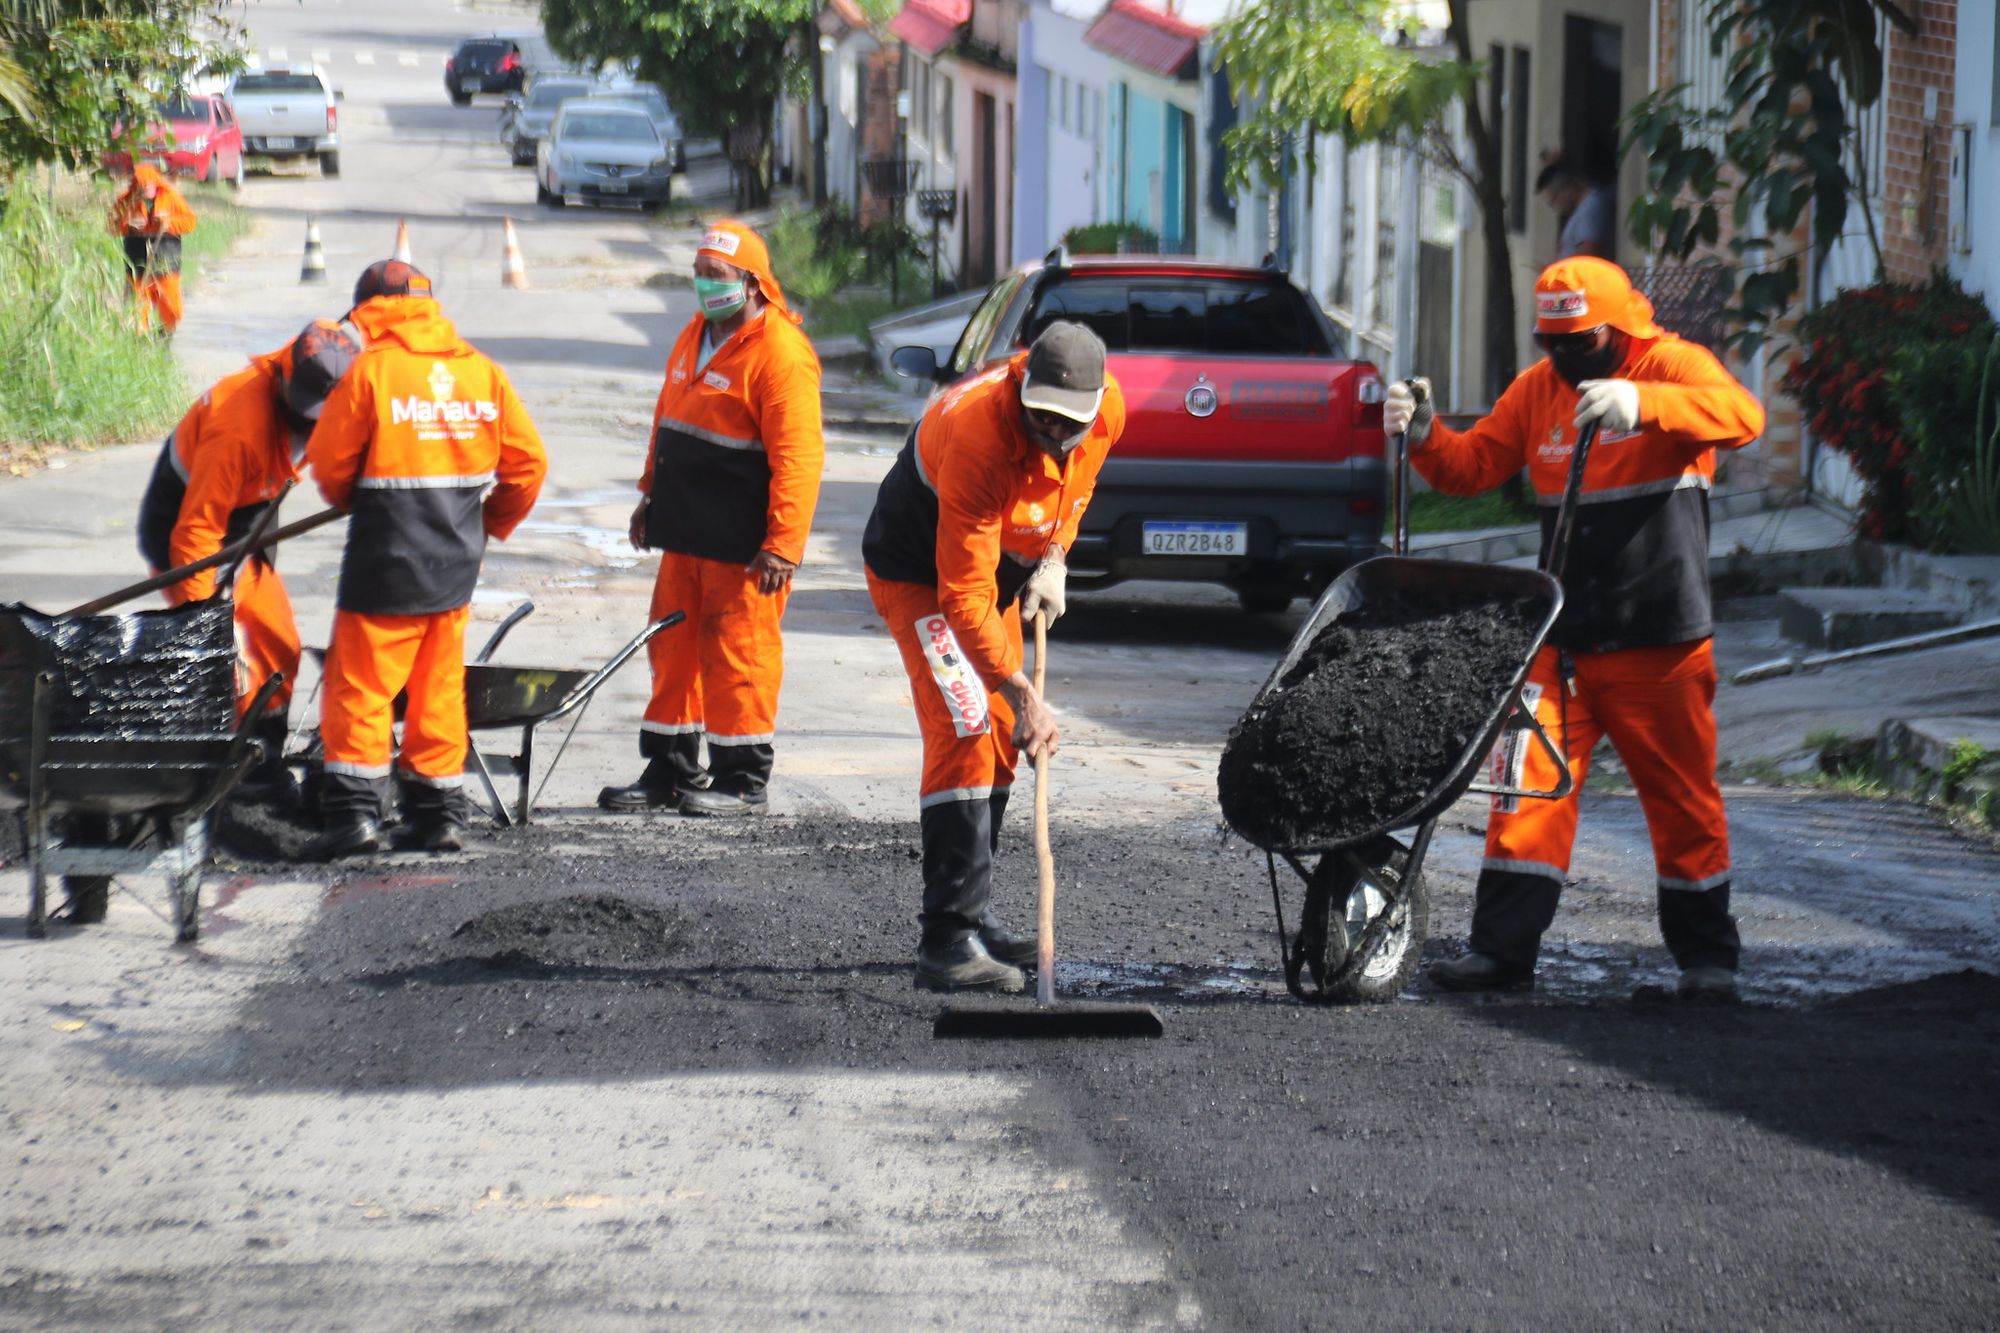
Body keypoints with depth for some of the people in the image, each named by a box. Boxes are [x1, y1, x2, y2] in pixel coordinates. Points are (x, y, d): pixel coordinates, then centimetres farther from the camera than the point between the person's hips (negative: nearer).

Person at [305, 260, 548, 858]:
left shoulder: (372, 369, -11)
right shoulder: (482, 371, 2)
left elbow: (329, 465, -5)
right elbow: (527, 461, 5)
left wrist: (355, 502, 17)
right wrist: (492, 524, 20)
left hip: (386, 562, -5)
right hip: (456, 563, 5)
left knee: (359, 683, 1)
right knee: (439, 688, 14)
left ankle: (355, 808, -6)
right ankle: (440, 811, 16)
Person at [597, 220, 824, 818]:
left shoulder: (780, 353, -16)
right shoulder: (694, 337, 13)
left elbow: (797, 456, -20)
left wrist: (783, 542, -23)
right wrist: (651, 494, 27)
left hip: (742, 545, -9)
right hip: (685, 533, 9)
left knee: (737, 654, -3)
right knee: (674, 646, 13)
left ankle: (743, 781, 5)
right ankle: (670, 773, 22)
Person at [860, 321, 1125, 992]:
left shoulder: (1107, 409, -17)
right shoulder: (979, 436, -39)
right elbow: (963, 597, -36)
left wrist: (1054, 557, -7)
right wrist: (1024, 695, -38)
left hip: (1001, 563, 8)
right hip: (918, 572, -8)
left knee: (1000, 737, 10)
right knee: (963, 733, -20)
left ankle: (970, 914, 22)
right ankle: (948, 940, -23)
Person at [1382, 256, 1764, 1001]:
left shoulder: (1672, 366, -6)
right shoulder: (1537, 389, 10)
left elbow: (1741, 415, -26)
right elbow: (1473, 466, 13)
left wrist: (1642, 405, -41)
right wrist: (1424, 437, -9)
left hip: (1660, 642, -4)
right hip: (1562, 635, 4)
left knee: (1684, 798, 6)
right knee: (1529, 785, -5)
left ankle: (1705, 955, 18)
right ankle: (1503, 947, 0)